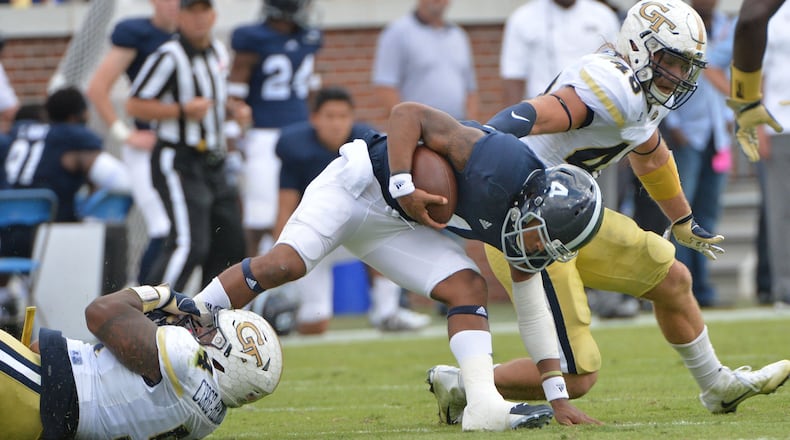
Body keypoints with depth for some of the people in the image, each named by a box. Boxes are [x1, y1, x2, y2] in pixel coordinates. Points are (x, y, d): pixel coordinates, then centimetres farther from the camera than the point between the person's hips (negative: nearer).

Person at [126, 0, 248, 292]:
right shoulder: (169, 57, -13)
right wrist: (183, 110, -23)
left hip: (213, 166, 8)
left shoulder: (218, 52, 12)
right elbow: (135, 106, -14)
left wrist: (233, 110, 8)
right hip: (178, 163, -8)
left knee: (230, 243, 9)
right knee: (190, 244, -19)